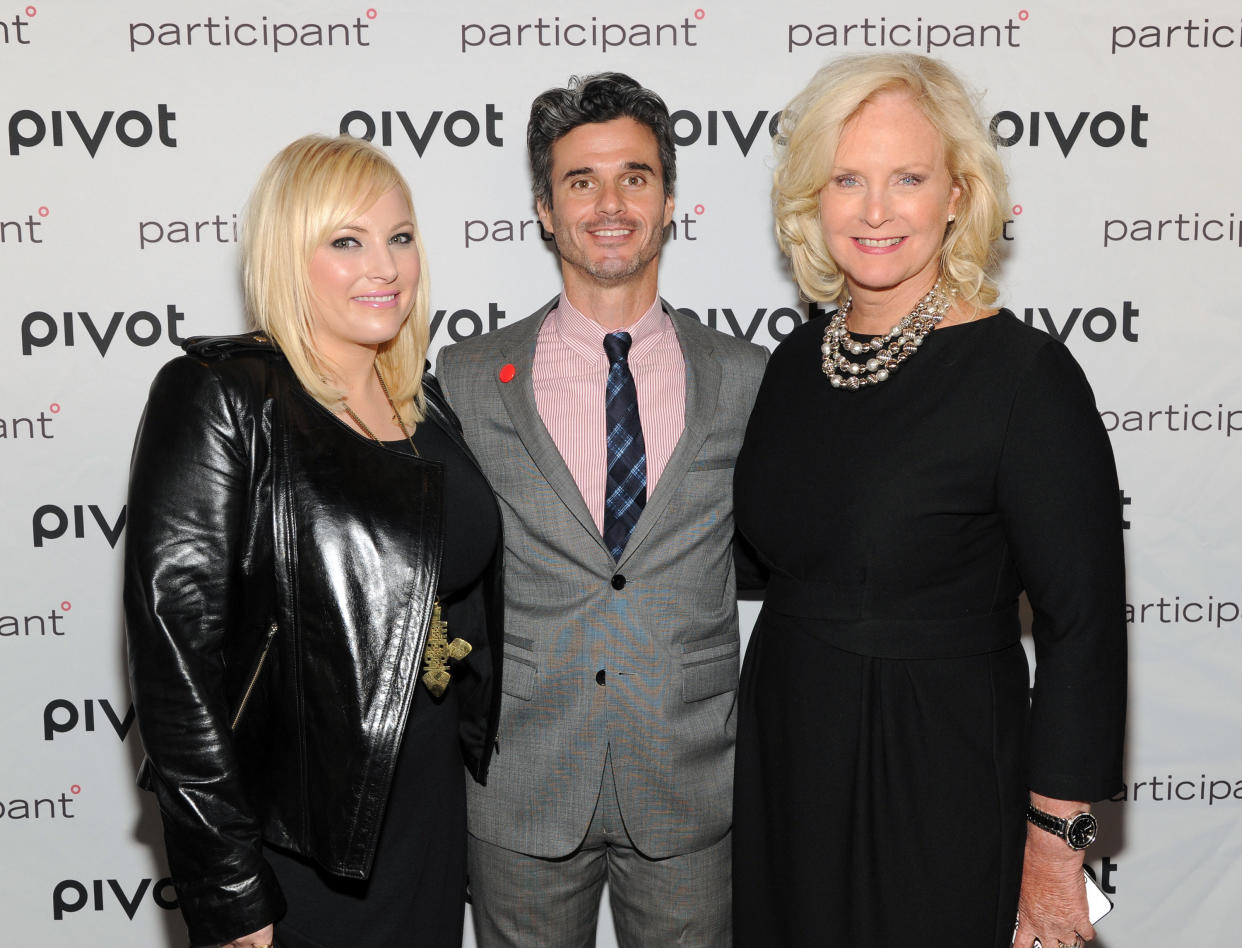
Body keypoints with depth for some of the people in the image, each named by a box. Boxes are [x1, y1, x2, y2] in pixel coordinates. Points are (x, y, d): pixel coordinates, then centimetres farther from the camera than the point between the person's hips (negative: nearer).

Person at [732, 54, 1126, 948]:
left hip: (936, 782, -5)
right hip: (783, 764, 6)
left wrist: (1055, 848, -14)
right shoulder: (796, 360, 2)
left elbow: (1084, 627, -15)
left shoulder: (1026, 374, -17)